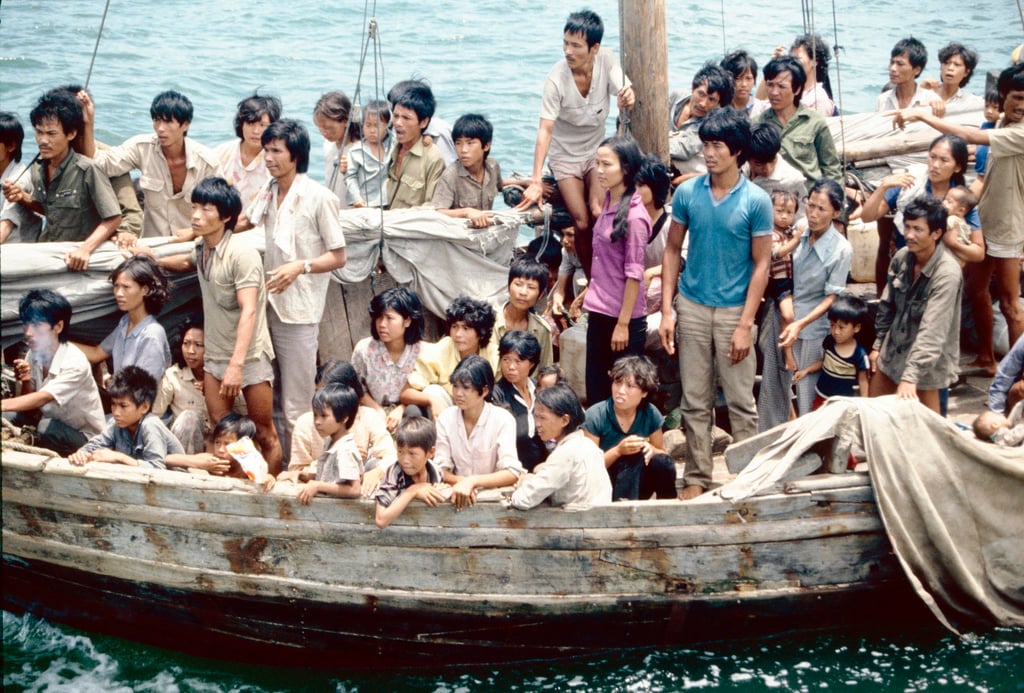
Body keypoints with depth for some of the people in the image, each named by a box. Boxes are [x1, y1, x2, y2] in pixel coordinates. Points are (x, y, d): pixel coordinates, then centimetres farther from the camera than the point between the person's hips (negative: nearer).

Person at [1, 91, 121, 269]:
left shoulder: (87, 170, -16)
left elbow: (113, 219, -14)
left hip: (75, 261, -5)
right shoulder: (38, 168, 3)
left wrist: (86, 248, -25)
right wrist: (23, 198, 1)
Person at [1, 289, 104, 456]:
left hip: (83, 435, -6)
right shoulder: (33, 354, -4)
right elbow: (30, 407, 0)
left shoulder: (75, 362, -24)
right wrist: (26, 381, -20)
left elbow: (42, 398, -35)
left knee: (46, 428, -33)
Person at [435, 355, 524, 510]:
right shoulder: (446, 418, 1)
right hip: (457, 494, 2)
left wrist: (472, 481, -29)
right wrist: (460, 481, -21)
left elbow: (512, 473, -17)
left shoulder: (503, 420, -9)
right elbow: (441, 470, -1)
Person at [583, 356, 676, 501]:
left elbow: (662, 453, 8)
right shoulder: (595, 416, -14)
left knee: (664, 462, -24)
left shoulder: (651, 414, -4)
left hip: (637, 485, 4)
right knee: (634, 456, -30)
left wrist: (652, 450, -16)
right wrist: (618, 451, -27)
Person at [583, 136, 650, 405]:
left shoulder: (634, 216, -18)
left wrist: (623, 324, -16)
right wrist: (591, 291, 21)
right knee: (595, 392, 13)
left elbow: (634, 274, -17)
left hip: (624, 317, -8)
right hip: (599, 312, 8)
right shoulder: (609, 202, 5)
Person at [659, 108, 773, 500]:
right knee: (695, 402, 9)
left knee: (741, 402, 3)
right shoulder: (687, 193, 0)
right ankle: (697, 478, 18)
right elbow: (672, 250, 6)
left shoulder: (756, 201, -7)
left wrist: (745, 325, -11)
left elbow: (761, 263, -6)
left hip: (733, 310, -2)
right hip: (692, 307, 3)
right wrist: (667, 311, -1)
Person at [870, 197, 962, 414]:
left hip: (925, 359, -7)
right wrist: (878, 344, 13)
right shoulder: (902, 257, -6)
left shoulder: (947, 273, -26)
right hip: (894, 348, 7)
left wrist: (910, 376, -36)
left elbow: (932, 331, -31)